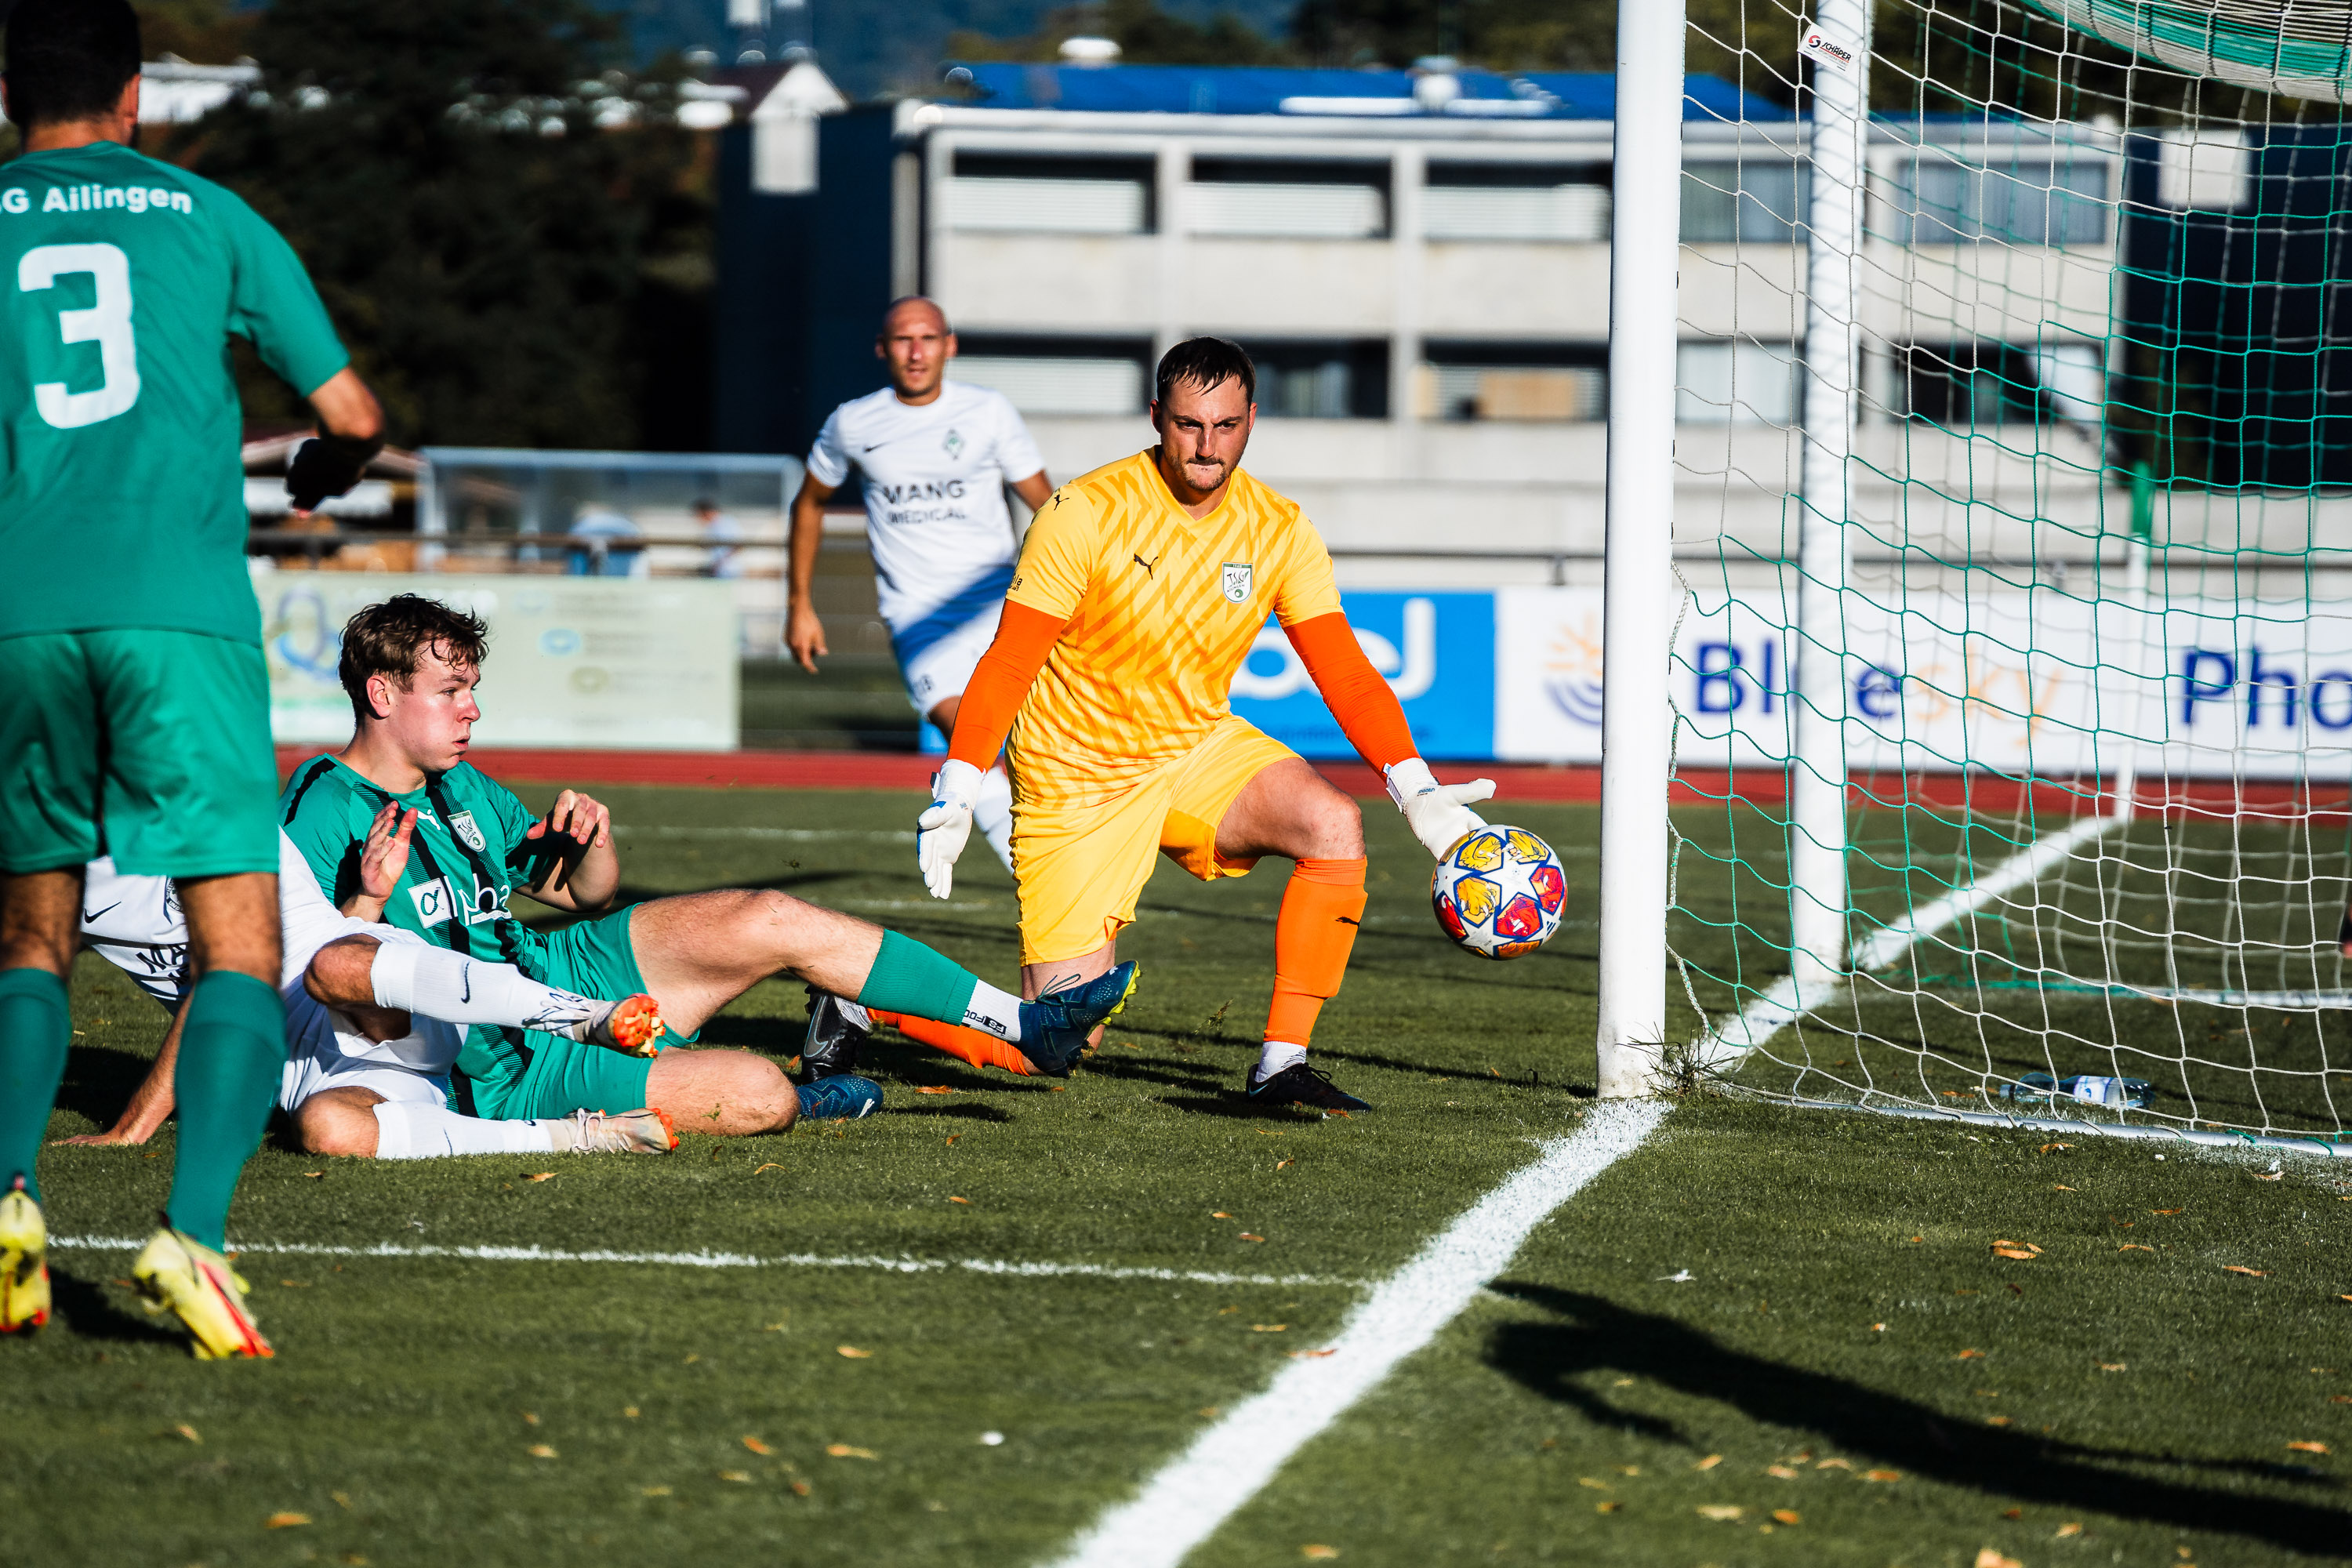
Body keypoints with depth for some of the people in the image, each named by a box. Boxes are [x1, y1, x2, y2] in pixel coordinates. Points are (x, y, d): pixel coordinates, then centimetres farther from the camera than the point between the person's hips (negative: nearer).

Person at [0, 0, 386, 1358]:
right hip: (182, 610, -2)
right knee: (240, 944, -3)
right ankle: (194, 1231, -21)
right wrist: (317, 479, 36)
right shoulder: (210, 218, 10)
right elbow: (353, 416, 13)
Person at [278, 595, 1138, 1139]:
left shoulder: (458, 788, 13)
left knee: (772, 922, -5)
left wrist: (592, 840, -4)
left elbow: (586, 896, 18)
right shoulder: (321, 812, -15)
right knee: (758, 1094, -25)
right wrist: (370, 899, -36)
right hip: (505, 1071, -9)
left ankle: (1025, 1022, 3)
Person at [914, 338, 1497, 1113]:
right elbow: (1007, 668, -15)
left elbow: (1346, 675, -6)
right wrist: (955, 797, -23)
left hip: (1201, 746, 4)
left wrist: (1415, 790, -19)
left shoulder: (1280, 531, -6)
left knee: (1334, 826, -26)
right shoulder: (1086, 514, -18)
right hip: (1077, 777, -4)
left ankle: (1281, 1063, -18)